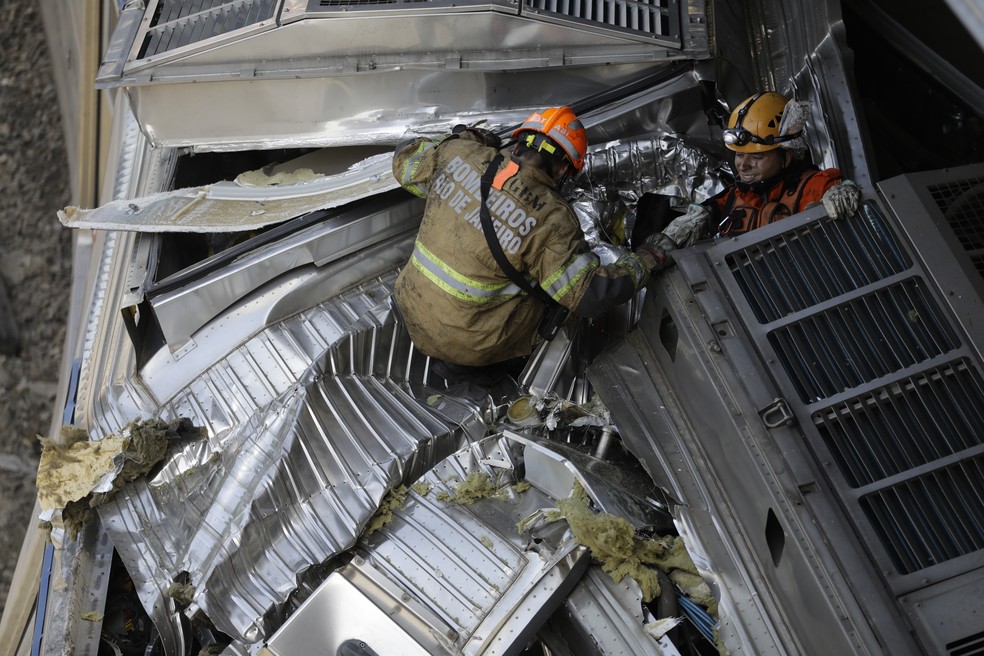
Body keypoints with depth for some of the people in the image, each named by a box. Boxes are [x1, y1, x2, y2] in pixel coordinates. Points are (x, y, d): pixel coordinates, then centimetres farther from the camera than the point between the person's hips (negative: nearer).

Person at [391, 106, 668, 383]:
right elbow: (590, 296, -17)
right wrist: (642, 261, 0)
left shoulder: (458, 153, -8)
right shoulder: (551, 217, -20)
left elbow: (405, 162, 11)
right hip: (468, 345, -6)